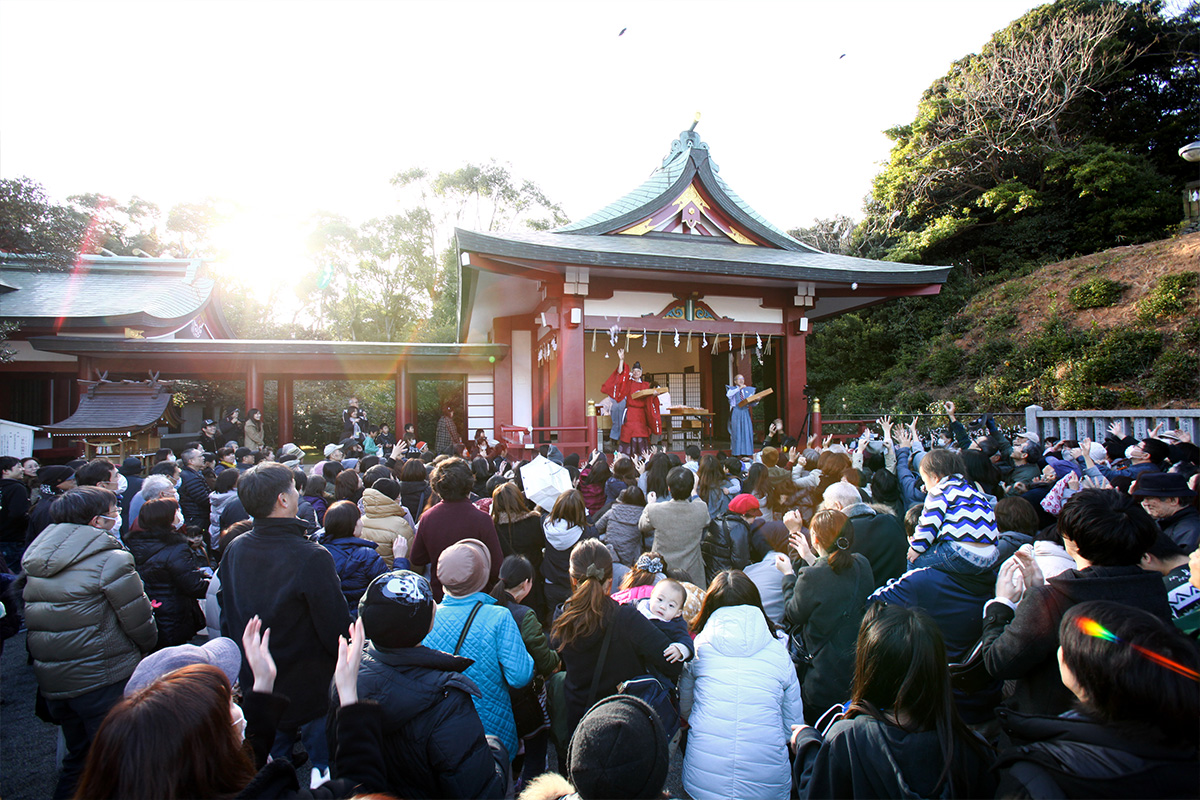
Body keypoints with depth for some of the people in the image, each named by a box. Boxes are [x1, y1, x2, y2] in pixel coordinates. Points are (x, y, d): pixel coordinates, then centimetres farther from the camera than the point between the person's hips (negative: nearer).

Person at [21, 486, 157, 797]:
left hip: (52, 682, 8)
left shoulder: (35, 561, 5)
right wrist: (146, 648, 5)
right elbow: (140, 623, -15)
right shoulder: (111, 560, -19)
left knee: (77, 759, 24)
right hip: (104, 681, -7)